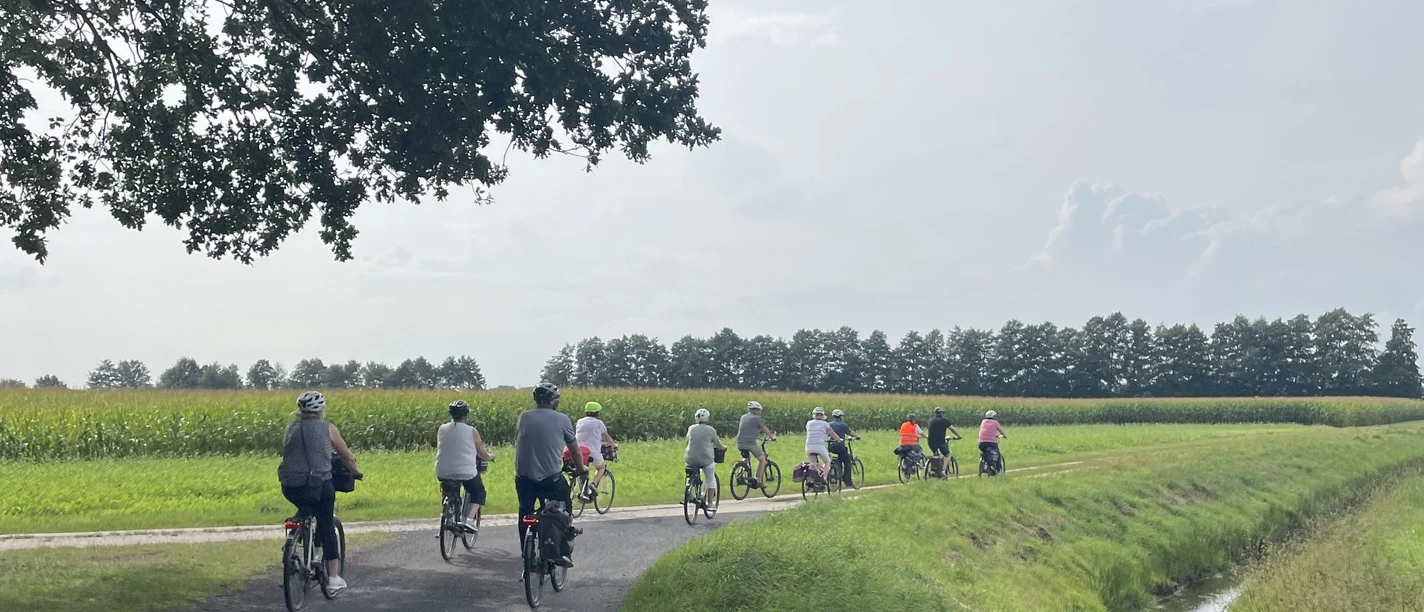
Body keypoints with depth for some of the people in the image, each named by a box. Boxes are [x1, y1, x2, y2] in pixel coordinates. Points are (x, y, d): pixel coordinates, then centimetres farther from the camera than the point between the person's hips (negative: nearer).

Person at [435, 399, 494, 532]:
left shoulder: (442, 429, 5)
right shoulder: (471, 431, -3)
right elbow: (484, 455, 5)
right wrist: (491, 456, 28)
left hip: (442, 473, 4)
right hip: (466, 472, -3)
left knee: (450, 493, 31)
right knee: (479, 492, 19)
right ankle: (468, 519, -1)